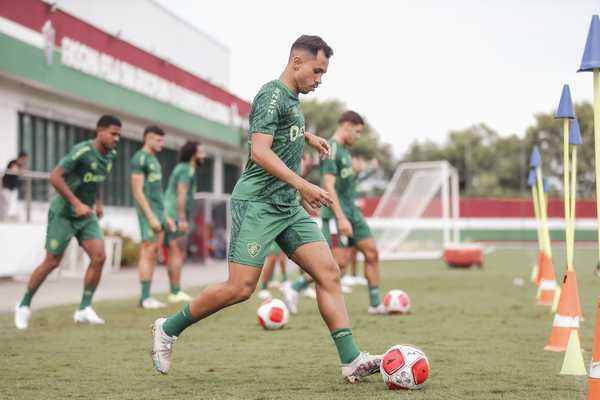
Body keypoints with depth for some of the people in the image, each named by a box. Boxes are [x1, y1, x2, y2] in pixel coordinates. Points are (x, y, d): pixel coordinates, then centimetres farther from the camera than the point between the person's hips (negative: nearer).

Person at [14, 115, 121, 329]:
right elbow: (55, 177, -25)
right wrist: (77, 203, -27)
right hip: (63, 213, -6)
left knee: (99, 257, -10)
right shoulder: (82, 151, -22)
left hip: (86, 215, 7)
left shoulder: (110, 155, 2)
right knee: (51, 262, -1)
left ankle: (84, 309, -1)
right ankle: (24, 305, 19)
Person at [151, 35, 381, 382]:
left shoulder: (293, 99, 17)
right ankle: (169, 329, 9)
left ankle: (352, 361, -6)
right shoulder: (272, 95, -11)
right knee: (240, 288, -10)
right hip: (258, 204, -9)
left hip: (289, 206, 9)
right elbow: (260, 152, -23)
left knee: (329, 272, -4)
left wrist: (307, 136, 29)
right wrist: (303, 185, -29)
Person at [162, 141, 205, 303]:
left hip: (172, 217, 10)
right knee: (178, 254, -9)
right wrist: (182, 219, -23)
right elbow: (181, 195, -19)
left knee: (177, 255, 9)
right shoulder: (186, 170, -10)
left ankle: (174, 292, 9)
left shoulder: (182, 169, 21)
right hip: (177, 217, -10)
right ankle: (176, 292, -10)